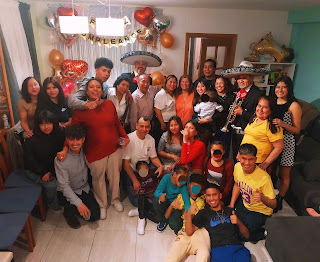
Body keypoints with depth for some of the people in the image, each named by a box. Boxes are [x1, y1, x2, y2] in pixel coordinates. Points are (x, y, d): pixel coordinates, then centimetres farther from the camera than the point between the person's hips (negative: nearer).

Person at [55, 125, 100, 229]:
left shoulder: (85, 151, -14)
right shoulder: (60, 159, -26)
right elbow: (64, 185, -22)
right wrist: (79, 204, -26)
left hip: (84, 188, 4)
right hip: (68, 192, -4)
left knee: (95, 215, -3)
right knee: (87, 214, -23)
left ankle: (74, 210, 23)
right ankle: (69, 212, 10)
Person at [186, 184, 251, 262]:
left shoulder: (230, 211, 21)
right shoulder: (204, 213, 19)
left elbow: (247, 235, 18)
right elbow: (189, 232, 8)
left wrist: (238, 222, -2)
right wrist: (189, 215, -8)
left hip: (238, 248, 1)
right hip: (218, 249, -1)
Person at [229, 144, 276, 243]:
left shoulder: (264, 178, -33)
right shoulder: (237, 167, -15)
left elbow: (273, 204, -23)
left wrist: (262, 198, -44)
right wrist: (231, 205, 3)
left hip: (260, 212, -6)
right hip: (244, 204, 6)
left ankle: (265, 233, 10)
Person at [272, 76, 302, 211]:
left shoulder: (294, 106, -9)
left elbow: (297, 130, -8)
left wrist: (283, 124, -24)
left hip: (286, 143, -5)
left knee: (283, 176, 8)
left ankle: (279, 200, 27)